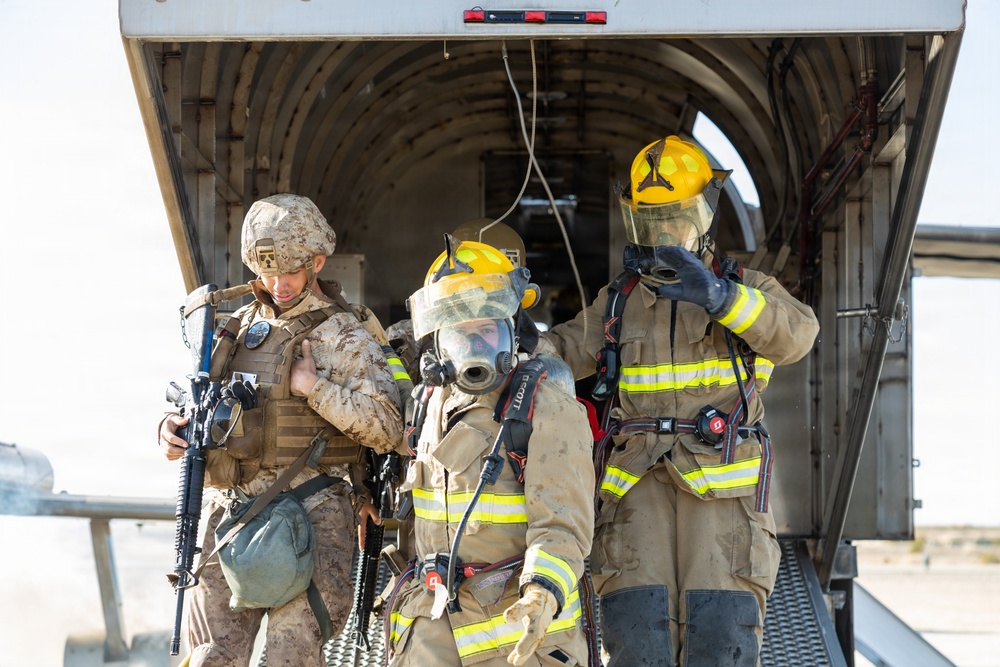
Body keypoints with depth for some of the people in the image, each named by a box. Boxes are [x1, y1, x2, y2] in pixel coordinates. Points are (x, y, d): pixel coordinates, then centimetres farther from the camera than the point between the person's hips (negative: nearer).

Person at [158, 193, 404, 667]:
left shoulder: (345, 337, -3)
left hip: (310, 520, -5)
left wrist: (315, 388, -16)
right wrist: (173, 428, 0)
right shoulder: (239, 326, 14)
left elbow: (386, 428, -10)